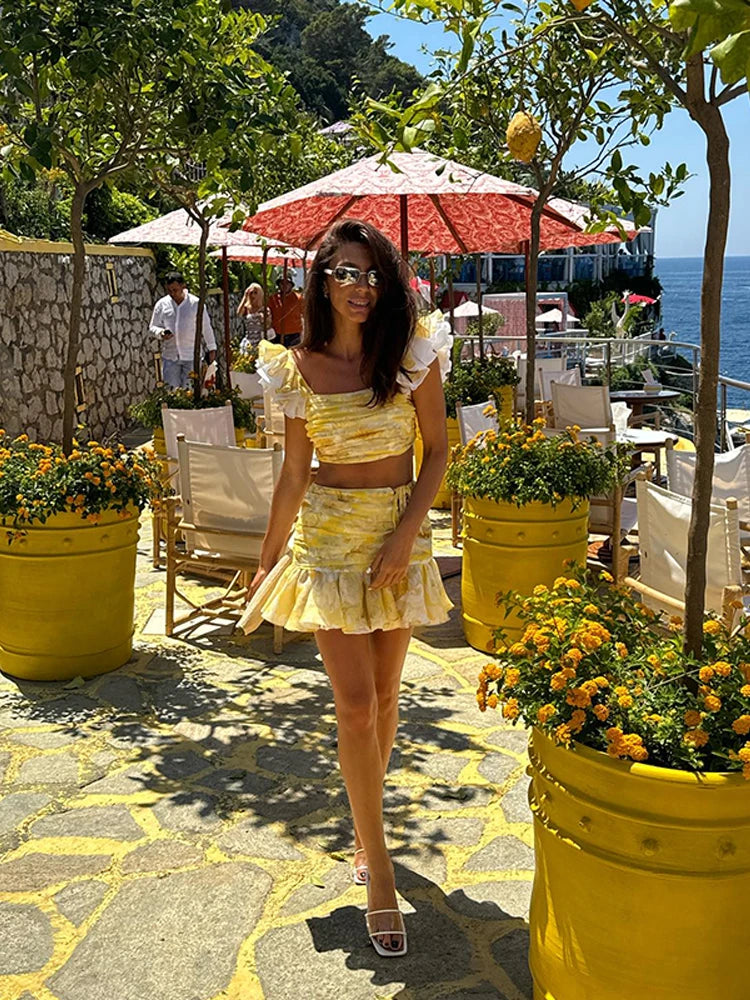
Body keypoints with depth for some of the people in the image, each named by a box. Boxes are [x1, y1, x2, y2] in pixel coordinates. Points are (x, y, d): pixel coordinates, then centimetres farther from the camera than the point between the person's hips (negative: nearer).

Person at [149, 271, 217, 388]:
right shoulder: (161, 305, 6)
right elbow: (152, 327, 12)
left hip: (191, 356, -1)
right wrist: (161, 333, -11)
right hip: (170, 356, 2)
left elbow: (206, 327, 9)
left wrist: (211, 348, 12)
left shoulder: (195, 303, 2)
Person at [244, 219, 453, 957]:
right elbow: (294, 473, 5)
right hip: (328, 535, -1)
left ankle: (365, 827, 35)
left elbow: (437, 451, 0)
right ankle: (378, 868, 6)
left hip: (399, 533, 1)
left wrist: (407, 532, -12)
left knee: (383, 697, 11)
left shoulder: (414, 351, -3)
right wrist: (266, 564, 9)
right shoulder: (301, 368, -2)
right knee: (356, 704, -6)